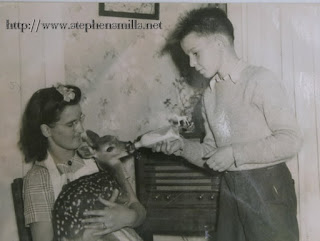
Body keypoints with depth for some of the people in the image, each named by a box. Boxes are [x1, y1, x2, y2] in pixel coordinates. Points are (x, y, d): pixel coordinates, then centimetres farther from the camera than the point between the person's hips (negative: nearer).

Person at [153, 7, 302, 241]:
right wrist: (182, 146, -5)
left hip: (267, 189, -6)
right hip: (230, 189, 6)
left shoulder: (259, 79, -11)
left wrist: (235, 153, -15)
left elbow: (291, 140, -15)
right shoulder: (209, 94, 10)